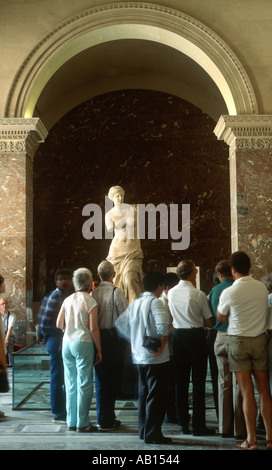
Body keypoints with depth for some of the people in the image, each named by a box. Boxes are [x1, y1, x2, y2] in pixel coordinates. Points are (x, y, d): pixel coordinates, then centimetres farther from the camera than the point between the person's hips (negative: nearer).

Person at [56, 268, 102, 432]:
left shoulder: (68, 300, 8)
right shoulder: (90, 301, -8)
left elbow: (59, 324, 10)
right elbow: (94, 329, -11)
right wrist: (99, 350, -5)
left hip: (67, 343, 6)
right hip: (83, 343, -6)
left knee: (70, 384, 11)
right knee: (84, 385, 1)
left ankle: (71, 422, 18)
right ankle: (82, 423, 5)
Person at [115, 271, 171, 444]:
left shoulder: (135, 303, 10)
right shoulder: (155, 302, -14)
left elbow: (120, 324, 15)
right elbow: (163, 324, -31)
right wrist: (163, 343, -18)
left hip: (139, 357, 8)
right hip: (156, 358, -8)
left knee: (144, 394, 16)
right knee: (156, 396, 0)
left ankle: (143, 430, 24)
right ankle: (152, 433, 4)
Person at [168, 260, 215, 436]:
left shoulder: (171, 293, 2)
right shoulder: (199, 294, -12)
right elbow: (209, 321, -5)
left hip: (178, 336, 5)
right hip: (196, 336, -4)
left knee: (181, 381, 12)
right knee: (198, 382, 2)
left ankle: (183, 423, 18)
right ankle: (199, 425, 5)